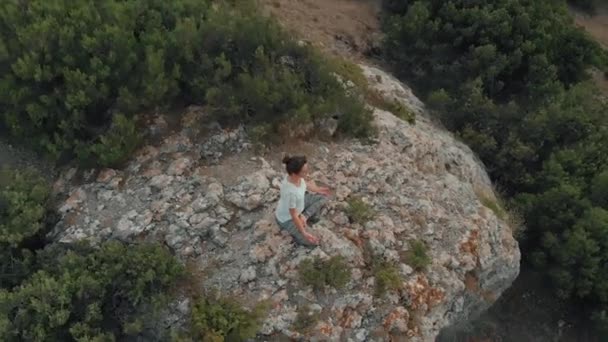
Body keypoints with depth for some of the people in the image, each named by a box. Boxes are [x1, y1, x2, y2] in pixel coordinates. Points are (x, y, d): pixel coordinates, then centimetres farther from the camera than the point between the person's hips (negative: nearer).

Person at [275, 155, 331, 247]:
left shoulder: (295, 175, -22)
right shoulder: (291, 192, -42)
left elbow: (304, 183, 4)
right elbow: (293, 215, -28)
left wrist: (318, 189, 16)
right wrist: (304, 233, -19)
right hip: (287, 218, -7)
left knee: (322, 197, 6)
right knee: (313, 241, -4)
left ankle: (304, 217, 8)